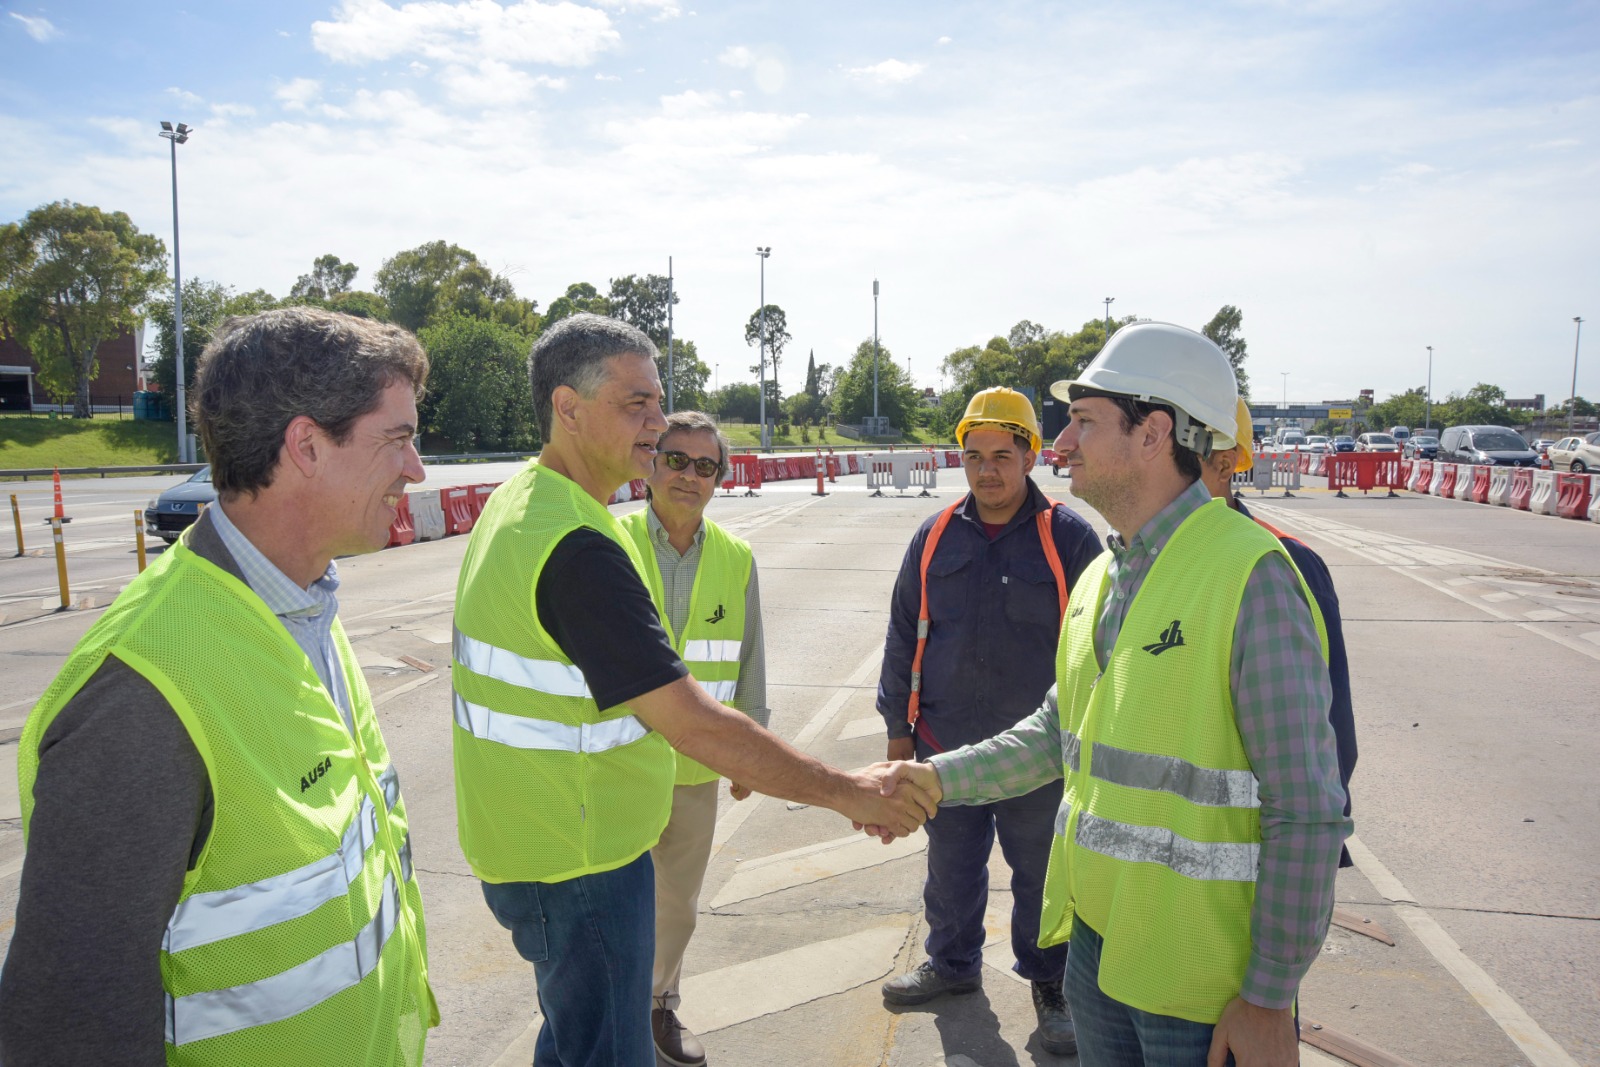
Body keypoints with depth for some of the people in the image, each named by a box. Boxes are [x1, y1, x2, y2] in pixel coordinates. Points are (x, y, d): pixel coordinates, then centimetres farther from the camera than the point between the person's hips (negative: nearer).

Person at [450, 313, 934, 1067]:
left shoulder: (514, 505, 5)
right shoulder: (576, 547, -28)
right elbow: (692, 724, -31)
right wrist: (847, 792, -23)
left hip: (522, 835, 10)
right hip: (576, 864, -10)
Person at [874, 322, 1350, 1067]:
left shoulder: (1251, 574, -19)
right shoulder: (1101, 578, 7)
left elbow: (1305, 809, -18)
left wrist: (1271, 996, -15)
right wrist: (940, 777, 5)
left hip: (1200, 972, -7)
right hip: (1095, 936, 7)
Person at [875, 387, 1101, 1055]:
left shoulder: (1068, 537, -7)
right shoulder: (935, 537, 2)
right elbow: (903, 636, 8)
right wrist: (899, 727, 8)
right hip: (945, 747, 3)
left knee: (1041, 873, 12)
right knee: (950, 867, 19)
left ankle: (1050, 984, 34)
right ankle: (953, 963, 42)